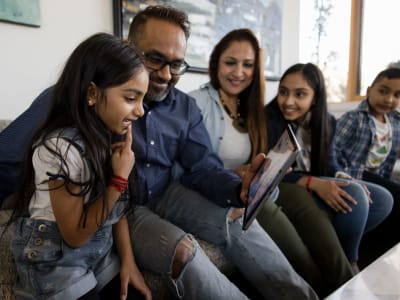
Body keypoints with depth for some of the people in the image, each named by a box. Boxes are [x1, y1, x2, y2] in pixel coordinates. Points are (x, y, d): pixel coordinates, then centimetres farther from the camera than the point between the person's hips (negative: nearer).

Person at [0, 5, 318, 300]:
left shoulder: (185, 107, 2)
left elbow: (204, 167, -3)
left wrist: (239, 189, -27)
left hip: (165, 195, 6)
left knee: (237, 219, -8)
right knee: (181, 249, -28)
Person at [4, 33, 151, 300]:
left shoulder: (106, 135, -3)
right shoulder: (62, 147, -27)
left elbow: (117, 205, 2)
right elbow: (75, 235, -20)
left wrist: (128, 260, -4)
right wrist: (120, 179, -25)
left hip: (99, 254, 7)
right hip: (57, 265, -6)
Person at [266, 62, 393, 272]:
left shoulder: (327, 122, 3)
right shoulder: (268, 121, -17)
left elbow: (326, 165, 8)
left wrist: (344, 178, -16)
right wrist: (313, 183, -34)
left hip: (319, 185, 8)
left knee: (383, 199, -1)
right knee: (353, 195, -26)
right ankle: (347, 262, -3)